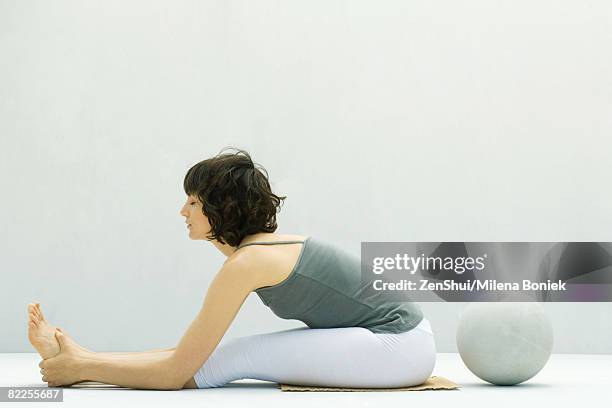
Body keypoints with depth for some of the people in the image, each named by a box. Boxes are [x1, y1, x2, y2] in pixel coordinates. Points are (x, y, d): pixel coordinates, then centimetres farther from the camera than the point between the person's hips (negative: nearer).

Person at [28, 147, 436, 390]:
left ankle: (76, 363, 0)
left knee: (234, 360, -10)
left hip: (398, 347, -8)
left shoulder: (246, 263, -18)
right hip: (391, 339, 8)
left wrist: (79, 371, -7)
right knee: (212, 353, 2)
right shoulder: (268, 245, 9)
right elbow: (192, 349, 13)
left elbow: (177, 371, -16)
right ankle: (77, 355, 7)